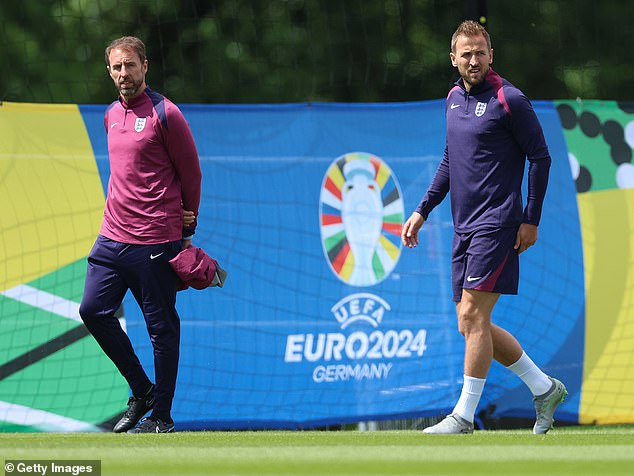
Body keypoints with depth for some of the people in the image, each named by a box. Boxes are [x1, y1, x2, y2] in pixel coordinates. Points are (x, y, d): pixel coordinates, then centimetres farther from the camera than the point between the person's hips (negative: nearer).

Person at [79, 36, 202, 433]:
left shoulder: (165, 114, -7)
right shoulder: (111, 116, 13)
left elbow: (191, 173, -1)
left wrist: (186, 228, 4)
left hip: (155, 241, -7)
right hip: (113, 234, 7)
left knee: (162, 326, -1)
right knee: (93, 310, 0)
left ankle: (162, 415, 6)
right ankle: (142, 391, 15)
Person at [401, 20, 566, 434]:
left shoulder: (509, 100, -9)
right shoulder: (454, 99, 14)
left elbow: (540, 157, -7)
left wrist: (531, 219, -10)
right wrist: (423, 211, 18)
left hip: (498, 225, -8)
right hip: (465, 227, 8)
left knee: (473, 315, -12)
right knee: (472, 325, 7)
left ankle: (464, 416, -7)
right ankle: (544, 388, 20)